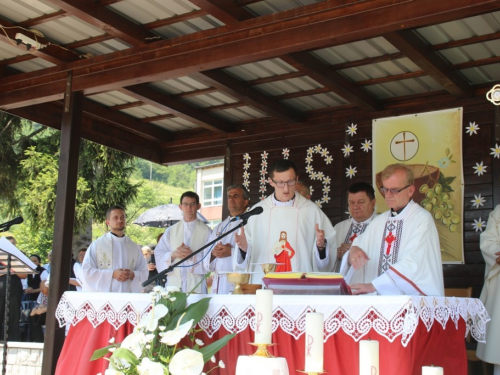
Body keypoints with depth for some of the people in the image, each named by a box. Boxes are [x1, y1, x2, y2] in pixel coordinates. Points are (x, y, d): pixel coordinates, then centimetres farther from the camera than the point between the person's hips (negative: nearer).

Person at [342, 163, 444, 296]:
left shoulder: (422, 220, -3)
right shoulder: (378, 222, 14)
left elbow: (413, 265, -14)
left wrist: (373, 285, -19)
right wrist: (353, 251, -8)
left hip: (412, 296, -6)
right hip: (379, 298, 7)